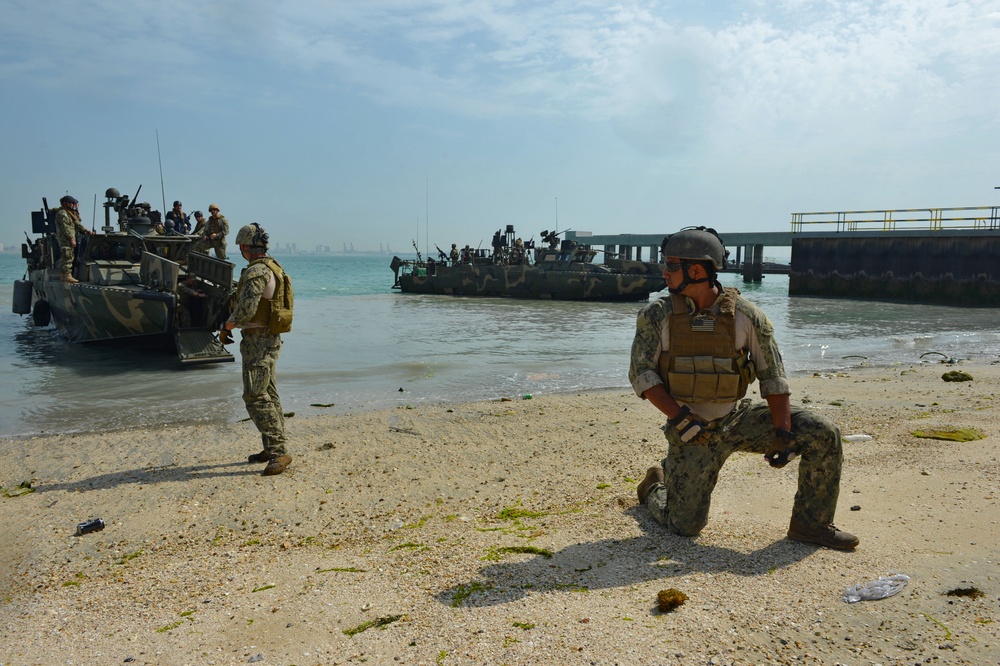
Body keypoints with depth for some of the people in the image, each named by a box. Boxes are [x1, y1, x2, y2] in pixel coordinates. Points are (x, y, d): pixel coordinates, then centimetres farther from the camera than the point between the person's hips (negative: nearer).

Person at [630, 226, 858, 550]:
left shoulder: (745, 315, -9)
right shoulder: (657, 316, -9)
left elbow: (773, 376, -5)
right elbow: (641, 373, -12)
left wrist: (783, 434, -11)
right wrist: (679, 418, -23)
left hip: (740, 417, 2)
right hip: (691, 430, -1)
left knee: (823, 434, -11)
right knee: (685, 526, -3)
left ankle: (810, 524, 7)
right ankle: (655, 487, 32)